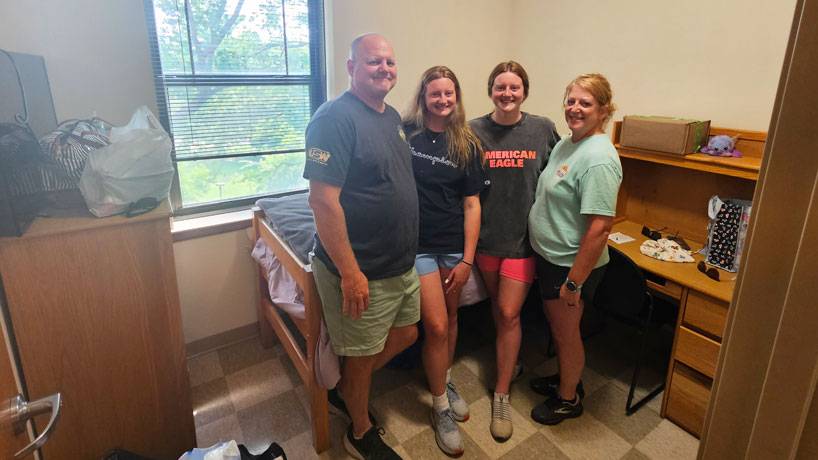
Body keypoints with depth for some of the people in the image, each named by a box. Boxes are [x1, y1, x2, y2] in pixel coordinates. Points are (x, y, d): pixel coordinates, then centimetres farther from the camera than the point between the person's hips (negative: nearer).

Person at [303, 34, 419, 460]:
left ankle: (343, 391, 44)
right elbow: (323, 199, -23)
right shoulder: (335, 117, -18)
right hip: (361, 271, -9)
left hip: (402, 264, 9)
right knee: (363, 354, 10)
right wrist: (350, 272, -23)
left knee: (405, 335, 22)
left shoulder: (393, 116, 10)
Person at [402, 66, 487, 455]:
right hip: (417, 244, -3)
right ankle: (441, 407, 19)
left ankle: (446, 382, 42)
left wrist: (467, 260, -3)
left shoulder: (467, 145, 2)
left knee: (450, 317, 17)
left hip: (454, 244, 3)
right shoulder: (404, 132, -5)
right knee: (435, 326, -2)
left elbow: (471, 205, 1)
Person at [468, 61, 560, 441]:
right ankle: (508, 361, 45)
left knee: (508, 313, -1)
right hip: (486, 234, 2)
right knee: (498, 308, 18)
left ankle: (501, 395, 14)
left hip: (524, 236, -2)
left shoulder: (543, 129, -4)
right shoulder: (474, 131, -3)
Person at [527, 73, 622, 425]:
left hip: (573, 264, -9)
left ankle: (569, 399, 34)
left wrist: (575, 281, -23)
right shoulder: (566, 143, 5)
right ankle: (564, 378, 47)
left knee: (566, 331, 10)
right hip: (548, 255, 9)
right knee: (556, 324, 24)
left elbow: (599, 227, -27)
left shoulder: (599, 159, -24)